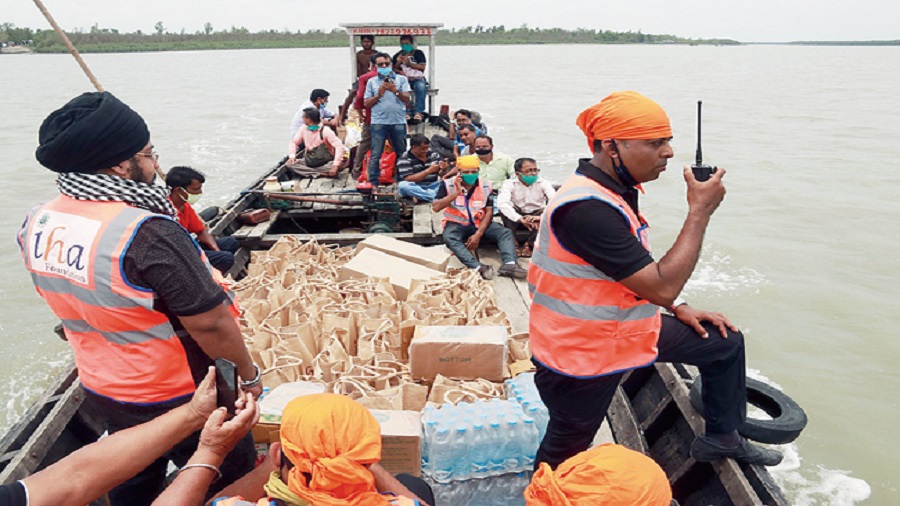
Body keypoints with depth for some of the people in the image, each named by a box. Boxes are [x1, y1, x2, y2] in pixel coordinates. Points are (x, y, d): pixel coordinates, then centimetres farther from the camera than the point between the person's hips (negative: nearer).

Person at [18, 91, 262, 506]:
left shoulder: (36, 224, -7)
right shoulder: (149, 233, -32)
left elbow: (70, 300, 8)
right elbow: (211, 325, -27)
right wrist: (249, 373, -13)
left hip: (100, 391, 7)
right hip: (177, 397, -7)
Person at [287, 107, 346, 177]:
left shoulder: (325, 131, -16)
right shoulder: (304, 129, -1)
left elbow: (339, 146, -23)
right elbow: (294, 142, 8)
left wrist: (335, 165, -35)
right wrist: (292, 156, -12)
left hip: (325, 164, -5)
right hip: (309, 163, 6)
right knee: (289, 164, -21)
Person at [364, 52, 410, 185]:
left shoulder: (401, 79, 10)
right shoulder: (372, 82, 12)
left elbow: (407, 99, 1)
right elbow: (367, 104, 8)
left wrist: (395, 91, -13)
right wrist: (378, 95, -6)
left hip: (398, 122, 1)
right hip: (378, 123, 0)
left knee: (402, 154, 6)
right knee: (375, 155, -4)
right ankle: (373, 183, -1)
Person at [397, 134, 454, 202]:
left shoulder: (434, 155, 7)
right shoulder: (404, 160, -6)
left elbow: (443, 174, 10)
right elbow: (408, 179, -18)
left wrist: (444, 168, -15)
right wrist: (429, 170, -23)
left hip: (434, 187, 3)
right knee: (403, 185, -34)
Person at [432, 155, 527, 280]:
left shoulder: (486, 186, -2)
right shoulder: (448, 184, -8)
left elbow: (489, 212, -5)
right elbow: (435, 208, -17)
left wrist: (478, 234, -18)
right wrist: (456, 192, -24)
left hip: (479, 223, 3)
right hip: (456, 224, -2)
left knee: (505, 232, -18)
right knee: (449, 237, -36)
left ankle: (509, 264, -39)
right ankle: (478, 267, -49)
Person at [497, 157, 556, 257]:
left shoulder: (543, 183, -10)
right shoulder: (510, 183, -14)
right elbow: (501, 203, -32)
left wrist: (542, 217, -45)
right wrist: (520, 219, -45)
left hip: (536, 216, 1)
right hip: (516, 217, -1)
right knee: (504, 210, -29)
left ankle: (528, 244, -20)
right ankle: (514, 243, -22)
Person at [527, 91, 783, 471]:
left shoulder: (615, 191, 2)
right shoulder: (585, 208, -32)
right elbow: (661, 285, -31)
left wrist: (678, 308, 7)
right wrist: (700, 211, -23)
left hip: (627, 330, 9)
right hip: (579, 355, -9)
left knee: (725, 341, 15)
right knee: (565, 453, 11)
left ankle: (722, 437, 34)